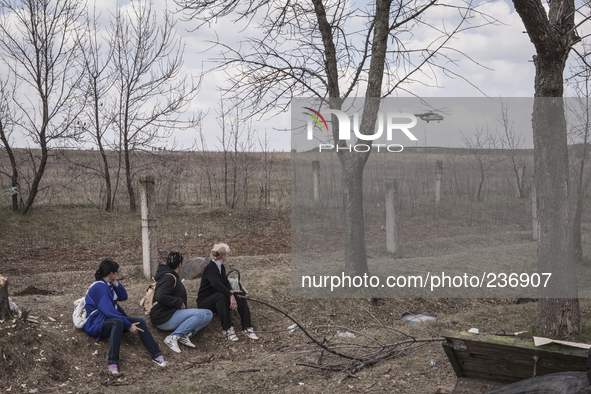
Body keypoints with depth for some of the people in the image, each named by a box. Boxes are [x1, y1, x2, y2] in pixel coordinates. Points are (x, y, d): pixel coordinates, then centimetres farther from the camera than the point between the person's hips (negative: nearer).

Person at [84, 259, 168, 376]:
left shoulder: (108, 285, 12)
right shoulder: (99, 287, -19)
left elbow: (124, 297, 15)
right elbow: (109, 312, -26)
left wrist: (115, 283, -1)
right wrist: (128, 326, -24)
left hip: (112, 318, 9)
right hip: (97, 324, -9)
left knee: (139, 322, -13)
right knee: (118, 322, -42)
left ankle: (156, 354, -18)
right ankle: (112, 362, -50)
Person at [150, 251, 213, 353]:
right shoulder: (169, 278, -14)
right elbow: (160, 297, -28)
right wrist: (179, 302, -19)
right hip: (163, 319, -10)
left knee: (209, 314, 2)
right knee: (200, 314, -29)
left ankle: (186, 335, -18)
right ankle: (173, 337, -26)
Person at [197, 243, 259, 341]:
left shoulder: (221, 267, 9)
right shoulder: (211, 268, -20)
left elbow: (225, 281, 15)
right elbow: (216, 283, -38)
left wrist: (230, 291, -9)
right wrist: (230, 295, -42)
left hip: (218, 300, 8)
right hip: (205, 303, -8)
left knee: (240, 295, -14)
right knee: (221, 296, -39)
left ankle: (247, 328, -20)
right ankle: (227, 329, -33)